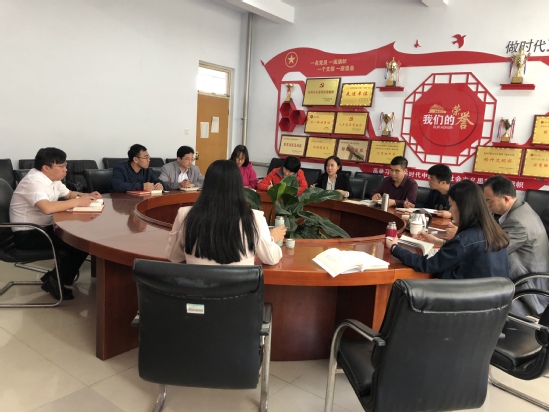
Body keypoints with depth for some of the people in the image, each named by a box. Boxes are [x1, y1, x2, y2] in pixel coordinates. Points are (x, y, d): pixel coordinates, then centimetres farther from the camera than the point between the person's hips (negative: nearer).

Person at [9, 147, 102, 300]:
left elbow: (68, 194, 22)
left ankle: (56, 276, 8)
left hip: (44, 228, 9)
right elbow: (47, 208, -39)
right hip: (27, 235, -9)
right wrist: (78, 202, -28)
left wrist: (87, 195, 0)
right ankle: (54, 282, -2)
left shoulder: (52, 179, 6)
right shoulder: (33, 182, -22)